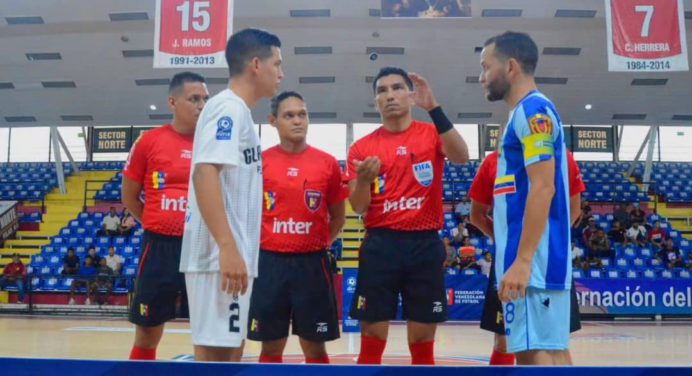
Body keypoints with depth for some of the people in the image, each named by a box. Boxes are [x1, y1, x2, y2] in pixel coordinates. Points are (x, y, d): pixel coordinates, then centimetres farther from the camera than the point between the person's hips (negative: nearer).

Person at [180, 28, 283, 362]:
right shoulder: (228, 107, -9)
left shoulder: (236, 112, 19)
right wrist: (227, 247, -27)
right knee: (214, 350, -6)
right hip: (222, 256, -10)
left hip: (233, 255, 10)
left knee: (230, 346, 14)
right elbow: (204, 174, -22)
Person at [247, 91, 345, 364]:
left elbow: (338, 217, 10)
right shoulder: (259, 162, 0)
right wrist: (259, 242, 5)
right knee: (271, 347, 9)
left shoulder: (328, 163, 0)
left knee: (315, 347, 8)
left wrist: (319, 244, 5)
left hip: (312, 263, 0)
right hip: (269, 261, 0)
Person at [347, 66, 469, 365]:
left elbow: (461, 157, -19)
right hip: (380, 245, 1)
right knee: (371, 343, 2)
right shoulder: (362, 147, 6)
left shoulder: (432, 135, 4)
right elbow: (358, 208, 2)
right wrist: (364, 180, -19)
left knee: (422, 343, 7)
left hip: (425, 244, 0)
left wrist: (433, 108, -24)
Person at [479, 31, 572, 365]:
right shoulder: (528, 113, 19)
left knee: (536, 351, -8)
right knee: (551, 348, 11)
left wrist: (522, 260, -22)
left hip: (532, 260, -10)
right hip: (535, 258, 10)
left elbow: (543, 188, -19)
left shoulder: (532, 110, -10)